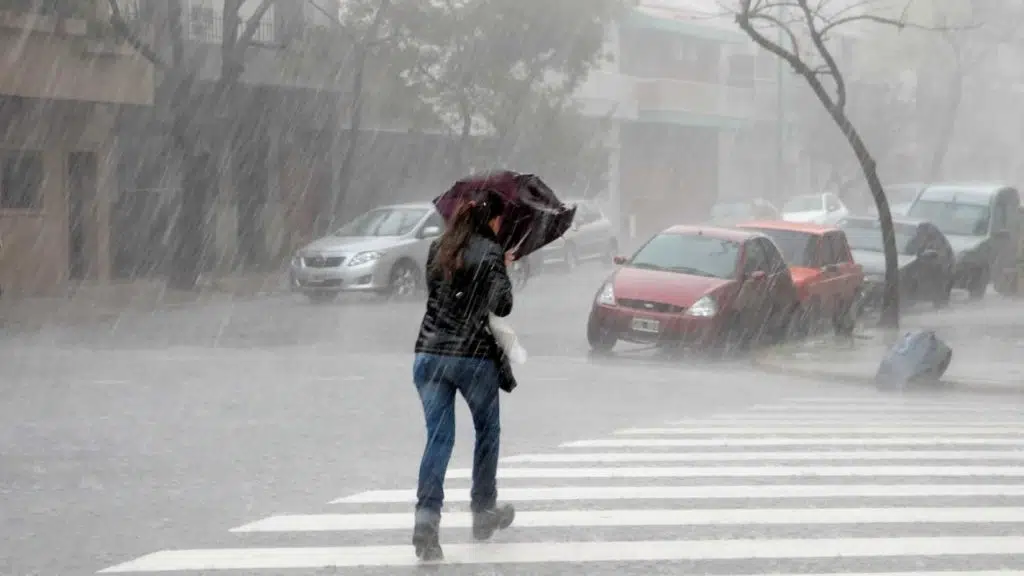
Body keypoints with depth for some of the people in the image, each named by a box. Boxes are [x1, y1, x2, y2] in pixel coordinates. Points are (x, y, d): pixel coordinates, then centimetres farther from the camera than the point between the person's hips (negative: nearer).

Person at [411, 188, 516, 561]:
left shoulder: (438, 248, 10)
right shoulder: (490, 253, -7)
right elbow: (502, 306, -12)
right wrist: (503, 271, 5)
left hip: (429, 353, 4)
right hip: (474, 355, -4)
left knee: (438, 437, 0)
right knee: (487, 431, 18)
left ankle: (426, 518, -18)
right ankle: (483, 511, 27)